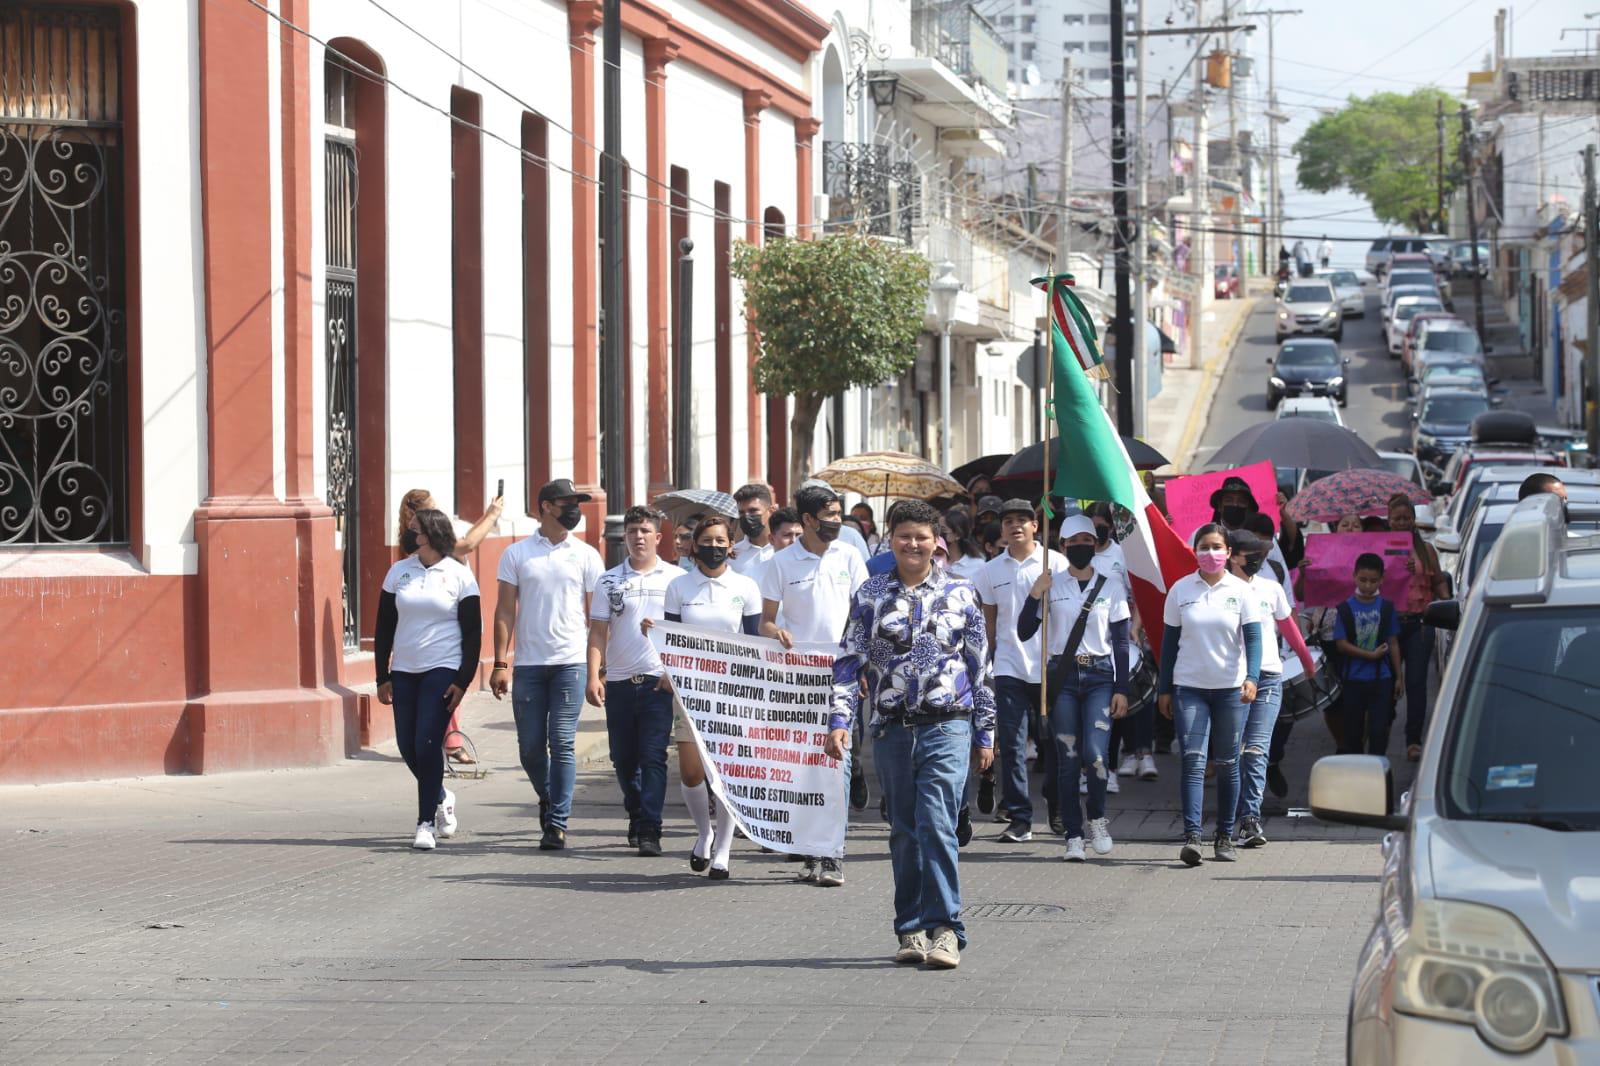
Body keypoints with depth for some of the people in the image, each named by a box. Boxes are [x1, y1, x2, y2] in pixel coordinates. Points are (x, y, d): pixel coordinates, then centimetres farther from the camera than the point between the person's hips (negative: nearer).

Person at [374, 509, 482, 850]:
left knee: (427, 744, -12)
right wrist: (382, 677, 5)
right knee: (408, 747, 6)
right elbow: (384, 626, 10)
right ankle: (441, 798, 33)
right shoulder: (399, 572, 7)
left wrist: (463, 682, -8)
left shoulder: (460, 576, -2)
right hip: (404, 671, 4)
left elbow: (473, 632, -1)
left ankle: (426, 822, -5)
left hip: (443, 670, -4)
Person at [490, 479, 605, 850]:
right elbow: (505, 611, 5)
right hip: (528, 663, 1)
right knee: (530, 746, 5)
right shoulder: (517, 554, 6)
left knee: (562, 744, -7)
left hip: (570, 662, -1)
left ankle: (558, 822, -3)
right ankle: (547, 799, 32)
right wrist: (500, 663, -2)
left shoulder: (587, 556, 6)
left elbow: (596, 617, 8)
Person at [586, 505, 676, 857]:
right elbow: (598, 633, 6)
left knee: (653, 757, -10)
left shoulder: (675, 578, 4)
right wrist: (593, 676, -5)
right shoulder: (609, 581, 8)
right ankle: (637, 817, 29)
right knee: (623, 759, 9)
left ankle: (649, 829, -12)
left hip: (659, 680, -3)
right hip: (619, 681, 3)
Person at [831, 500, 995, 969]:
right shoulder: (870, 596, 8)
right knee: (904, 832, 7)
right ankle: (911, 930, 14)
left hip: (947, 725, -2)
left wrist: (985, 733, 10)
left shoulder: (959, 595, 7)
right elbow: (849, 661, 6)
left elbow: (980, 666, 11)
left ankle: (943, 929, -11)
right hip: (892, 730, 2)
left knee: (936, 825, -13)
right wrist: (840, 720, -5)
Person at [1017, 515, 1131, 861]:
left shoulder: (1112, 586, 7)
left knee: (1096, 754, -15)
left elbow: (1121, 642, 7)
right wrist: (1034, 595, -12)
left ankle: (1097, 817, 9)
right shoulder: (1051, 586, 6)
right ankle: (1073, 835, 6)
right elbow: (1024, 632, 2)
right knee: (1068, 758, -1)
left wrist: (1121, 689, 1)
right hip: (1062, 675, 1)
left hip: (1100, 676, -1)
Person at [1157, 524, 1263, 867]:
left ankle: (1225, 837, 15)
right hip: (1189, 687, 0)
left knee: (1228, 764, 6)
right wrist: (1164, 689, 7)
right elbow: (1169, 641, 8)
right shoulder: (1180, 590, 4)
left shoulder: (1241, 591, 1)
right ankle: (1191, 836, -19)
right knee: (1193, 761, -11)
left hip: (1231, 688, 0)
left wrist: (1252, 677, -21)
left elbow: (1253, 638, -5)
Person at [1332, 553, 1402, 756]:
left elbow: (1393, 644, 6)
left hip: (1381, 680, 0)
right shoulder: (1346, 608, -1)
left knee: (1379, 731, -5)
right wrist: (1371, 655, -14)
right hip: (1353, 680, 0)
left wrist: (1398, 677, 4)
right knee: (1353, 732, 9)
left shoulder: (1386, 608, 3)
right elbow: (1341, 644, -7)